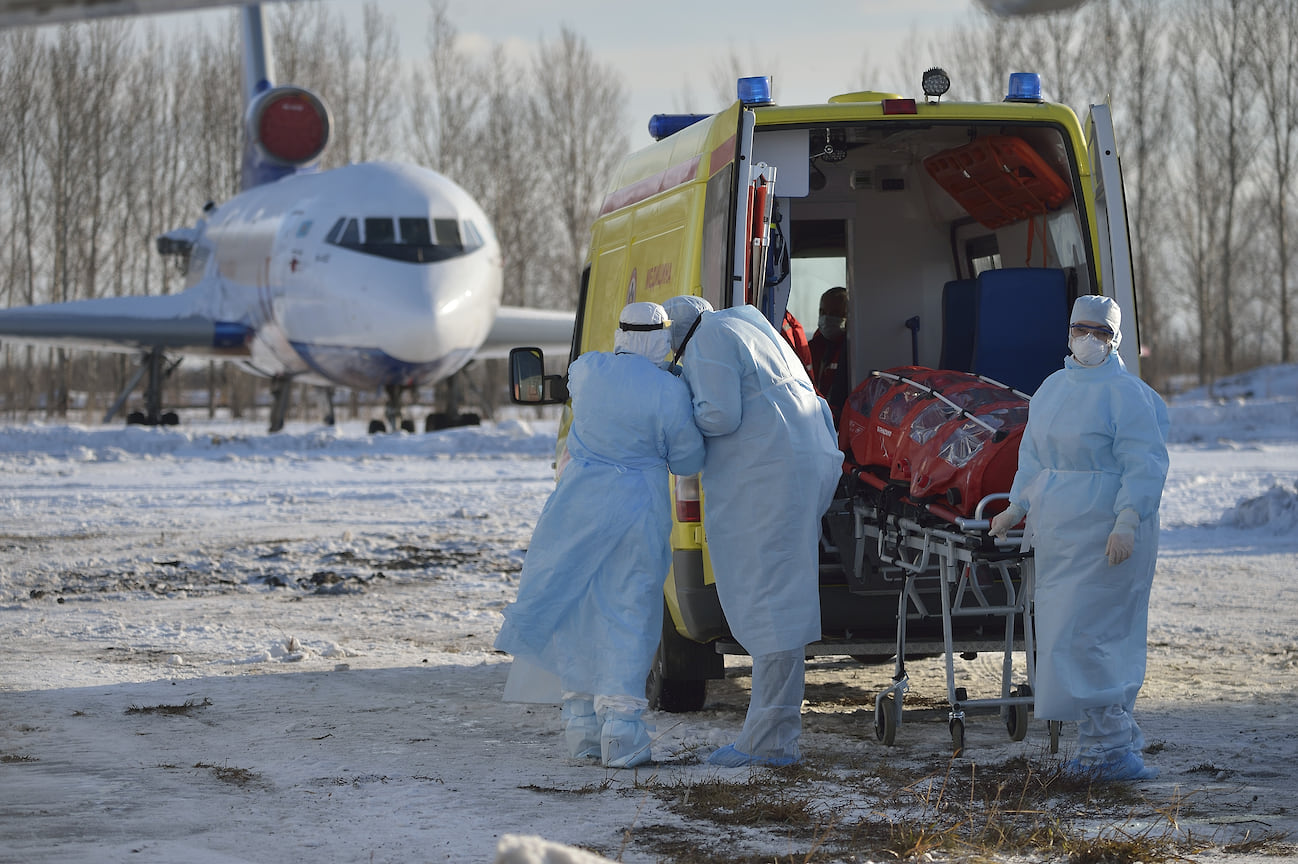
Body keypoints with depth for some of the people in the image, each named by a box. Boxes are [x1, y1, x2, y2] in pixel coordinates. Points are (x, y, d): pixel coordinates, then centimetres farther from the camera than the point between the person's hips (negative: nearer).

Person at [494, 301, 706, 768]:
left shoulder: (587, 369, -1)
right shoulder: (669, 392, -13)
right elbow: (688, 461, -2)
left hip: (579, 501, 3)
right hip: (638, 510, -3)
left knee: (579, 607, 14)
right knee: (628, 614, 2)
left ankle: (582, 722, 17)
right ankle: (621, 728, -7)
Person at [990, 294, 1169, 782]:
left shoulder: (1126, 394, -10)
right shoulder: (1051, 389, 16)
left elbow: (1144, 465, -15)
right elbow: (1033, 457, 26)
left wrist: (1126, 524, -24)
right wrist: (1016, 509, 24)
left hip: (1105, 538, -8)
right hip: (1057, 536, 8)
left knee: (1085, 637, -10)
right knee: (1065, 634, 8)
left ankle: (1111, 747, -3)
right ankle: (1097, 747, 14)